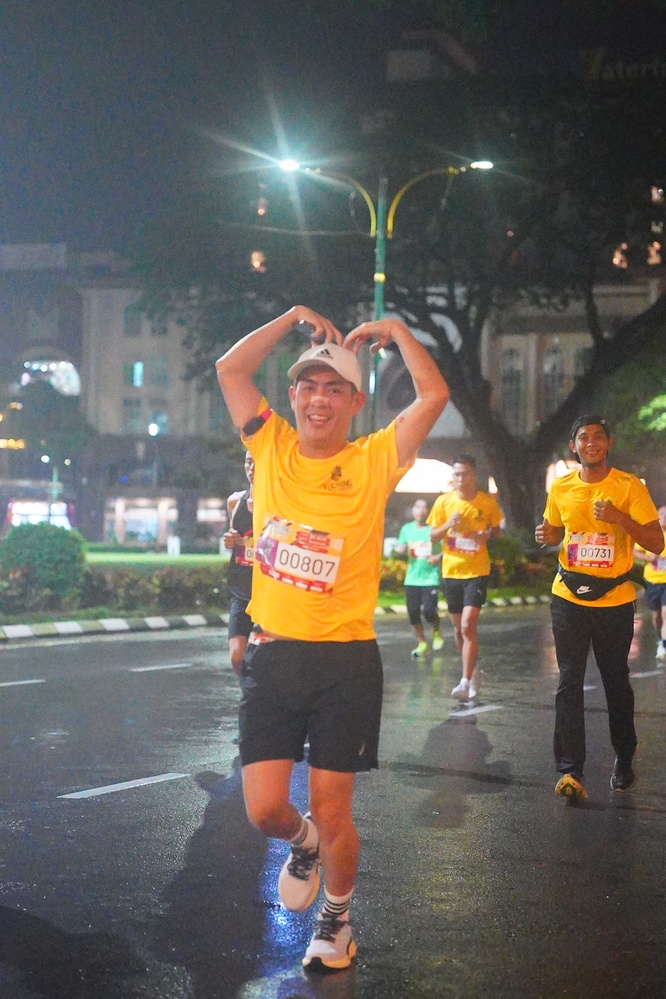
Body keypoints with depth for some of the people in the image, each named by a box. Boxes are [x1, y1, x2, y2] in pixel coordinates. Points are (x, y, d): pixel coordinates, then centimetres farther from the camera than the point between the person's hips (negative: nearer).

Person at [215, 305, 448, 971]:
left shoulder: (374, 461, 0)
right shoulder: (271, 449, 6)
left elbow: (434, 395, -8)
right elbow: (230, 368, 6)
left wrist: (395, 331, 3)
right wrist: (294, 318, 8)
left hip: (346, 660, -2)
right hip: (272, 656, 2)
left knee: (331, 813, 4)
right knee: (264, 809, -2)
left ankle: (336, 920, 30)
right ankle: (303, 843, 34)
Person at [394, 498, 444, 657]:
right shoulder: (406, 529, 9)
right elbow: (400, 549, 15)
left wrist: (438, 557, -17)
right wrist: (400, 549, -7)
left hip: (431, 578, -4)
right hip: (412, 578, 4)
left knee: (429, 610, -14)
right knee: (413, 612, 1)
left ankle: (437, 633, 18)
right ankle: (421, 643, 19)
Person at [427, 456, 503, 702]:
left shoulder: (487, 502, -2)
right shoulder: (444, 501, 1)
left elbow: (496, 529, 13)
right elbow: (433, 536, 5)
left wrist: (488, 535, -10)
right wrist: (448, 525, -15)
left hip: (477, 572, -3)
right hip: (451, 571, 3)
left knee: (468, 625, -16)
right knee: (459, 628, 12)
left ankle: (466, 682, -14)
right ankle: (472, 672, 33)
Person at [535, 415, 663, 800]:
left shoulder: (629, 486, -7)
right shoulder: (561, 488, 3)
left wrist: (619, 518, -23)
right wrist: (546, 536, -3)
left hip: (615, 599, -2)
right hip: (569, 597, 2)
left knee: (617, 682, 9)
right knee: (569, 682, -6)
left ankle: (624, 760, 29)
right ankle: (571, 770, -8)